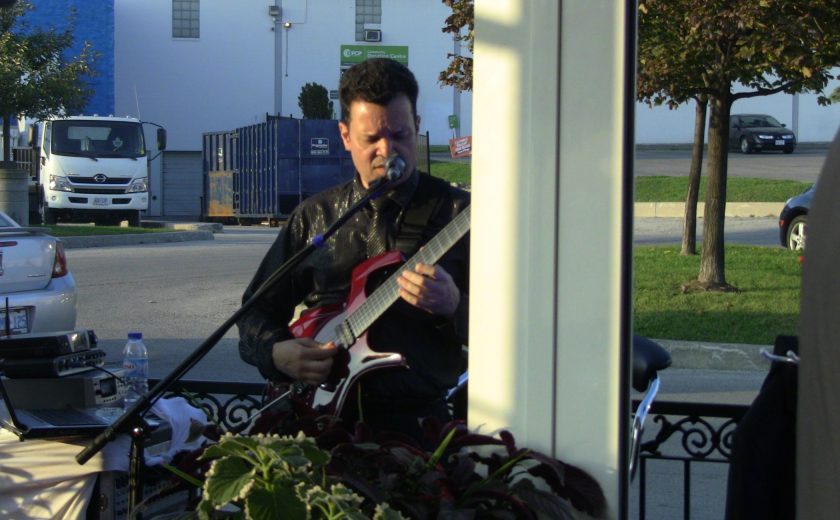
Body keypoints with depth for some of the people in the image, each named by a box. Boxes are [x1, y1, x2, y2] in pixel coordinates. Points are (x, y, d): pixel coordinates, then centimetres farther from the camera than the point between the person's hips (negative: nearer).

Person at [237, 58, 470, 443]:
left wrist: (453, 306, -19)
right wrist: (275, 352, -2)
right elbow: (256, 311, 18)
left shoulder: (457, 212, 4)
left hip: (413, 421, -3)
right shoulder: (314, 216, 14)